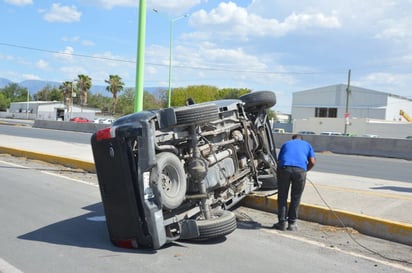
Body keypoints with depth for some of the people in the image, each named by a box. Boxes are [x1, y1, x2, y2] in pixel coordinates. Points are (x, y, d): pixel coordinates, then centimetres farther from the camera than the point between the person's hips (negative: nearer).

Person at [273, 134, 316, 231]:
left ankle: (282, 223, 13)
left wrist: (279, 173, 36)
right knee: (295, 198, 12)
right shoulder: (307, 145, 29)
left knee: (282, 197, 11)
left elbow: (279, 161, 27)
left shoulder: (286, 144, 32)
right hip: (300, 169, 0)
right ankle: (292, 223, 18)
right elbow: (312, 162, 14)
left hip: (284, 168, 1)